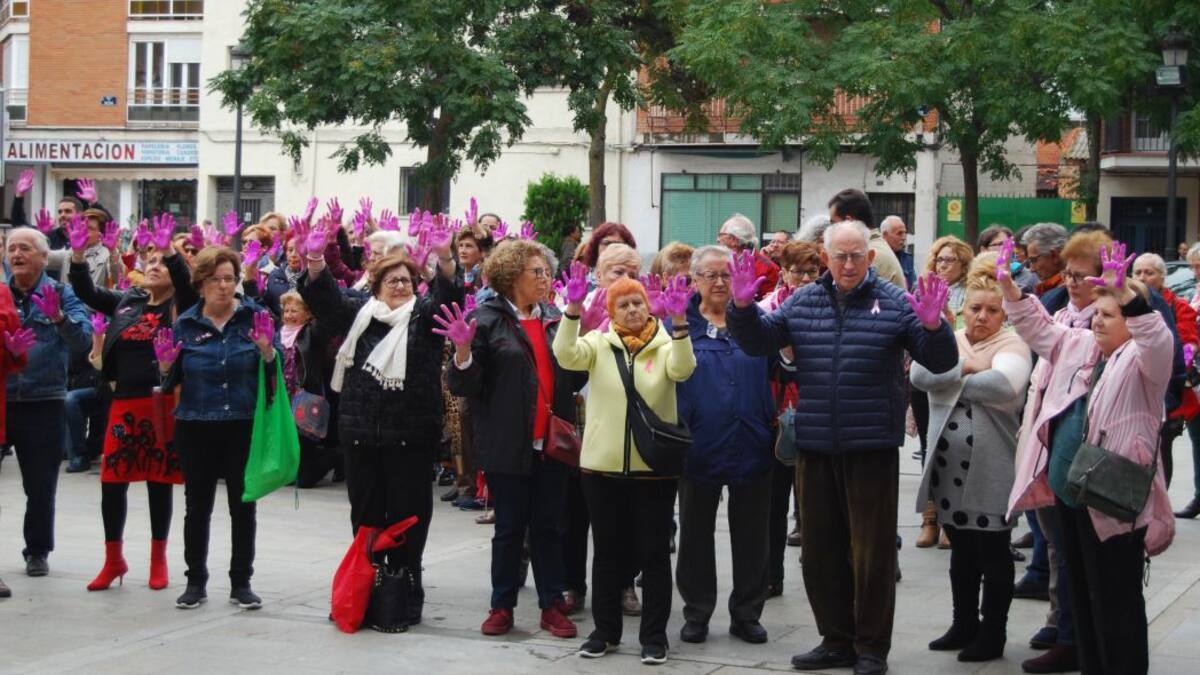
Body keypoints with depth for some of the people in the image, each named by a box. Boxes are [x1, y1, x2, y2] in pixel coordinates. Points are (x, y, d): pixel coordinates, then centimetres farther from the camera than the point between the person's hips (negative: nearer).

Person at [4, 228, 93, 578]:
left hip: (44, 404, -1)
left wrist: (59, 318, -30)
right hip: (5, 401, 1)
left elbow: (84, 341, -13)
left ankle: (37, 551, 24)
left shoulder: (61, 294, 0)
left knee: (40, 485, 10)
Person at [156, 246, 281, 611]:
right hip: (196, 427, 1)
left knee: (243, 506, 5)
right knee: (197, 506, 7)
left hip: (244, 426, -1)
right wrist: (166, 364, -13)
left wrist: (267, 350, -22)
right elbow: (173, 382, 8)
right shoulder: (186, 324, 4)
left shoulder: (254, 316, 0)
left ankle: (241, 583, 15)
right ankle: (196, 582, 18)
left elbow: (276, 371, -2)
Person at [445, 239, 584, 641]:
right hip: (508, 444, -4)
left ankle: (552, 605, 15)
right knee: (509, 528, 5)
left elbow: (574, 378, 15)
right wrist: (463, 350, -25)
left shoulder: (555, 320, 10)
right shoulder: (488, 320, -4)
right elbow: (466, 384, -7)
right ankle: (502, 606, 15)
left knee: (548, 527, 9)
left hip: (551, 441, 4)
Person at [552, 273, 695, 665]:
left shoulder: (665, 345, 2)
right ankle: (605, 631, 20)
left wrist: (679, 321, -32)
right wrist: (573, 310, -28)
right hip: (602, 466, 1)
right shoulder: (598, 344, 3)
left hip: (653, 467, -1)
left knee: (654, 553, 3)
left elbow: (683, 369, -18)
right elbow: (566, 355, -15)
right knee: (607, 552, 10)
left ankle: (654, 636, 11)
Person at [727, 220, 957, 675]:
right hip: (815, 446, 4)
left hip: (871, 448, -4)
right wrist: (743, 308, -9)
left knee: (872, 550, 2)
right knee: (820, 548, 12)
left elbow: (941, 361, -5)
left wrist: (933, 326, -25)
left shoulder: (894, 303, -3)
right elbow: (759, 341, 9)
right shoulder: (803, 302, 7)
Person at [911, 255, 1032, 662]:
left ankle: (993, 633, 13)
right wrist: (965, 366, -15)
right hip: (949, 466, 5)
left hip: (990, 471, -5)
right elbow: (920, 374, -7)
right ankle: (964, 625, 27)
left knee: (993, 553, 4)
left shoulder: (1011, 345, -5)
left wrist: (952, 380, -12)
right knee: (961, 551, 16)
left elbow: (1006, 385, -26)